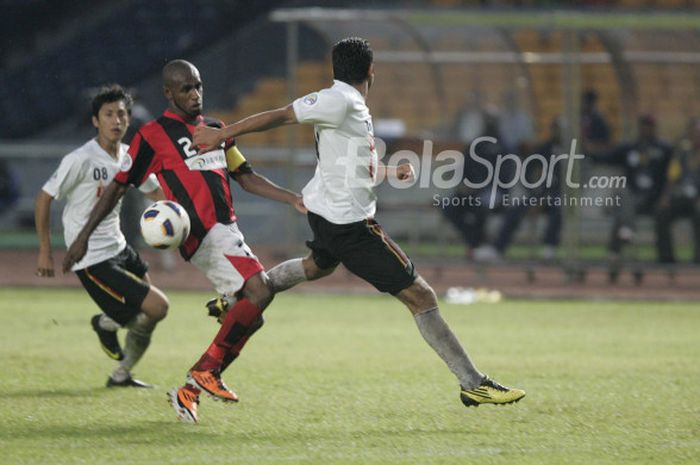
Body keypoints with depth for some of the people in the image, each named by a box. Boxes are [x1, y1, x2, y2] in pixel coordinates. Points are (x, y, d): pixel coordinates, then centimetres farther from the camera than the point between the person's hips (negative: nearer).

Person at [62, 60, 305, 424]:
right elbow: (118, 186, 2)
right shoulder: (154, 135, -1)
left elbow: (245, 176, 25)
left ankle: (190, 390, 11)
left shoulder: (215, 130, 21)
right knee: (259, 292, -23)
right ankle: (207, 370, -14)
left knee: (249, 318, 3)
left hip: (227, 231, 8)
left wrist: (292, 199, 14)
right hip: (202, 233, -8)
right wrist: (83, 237, 1)